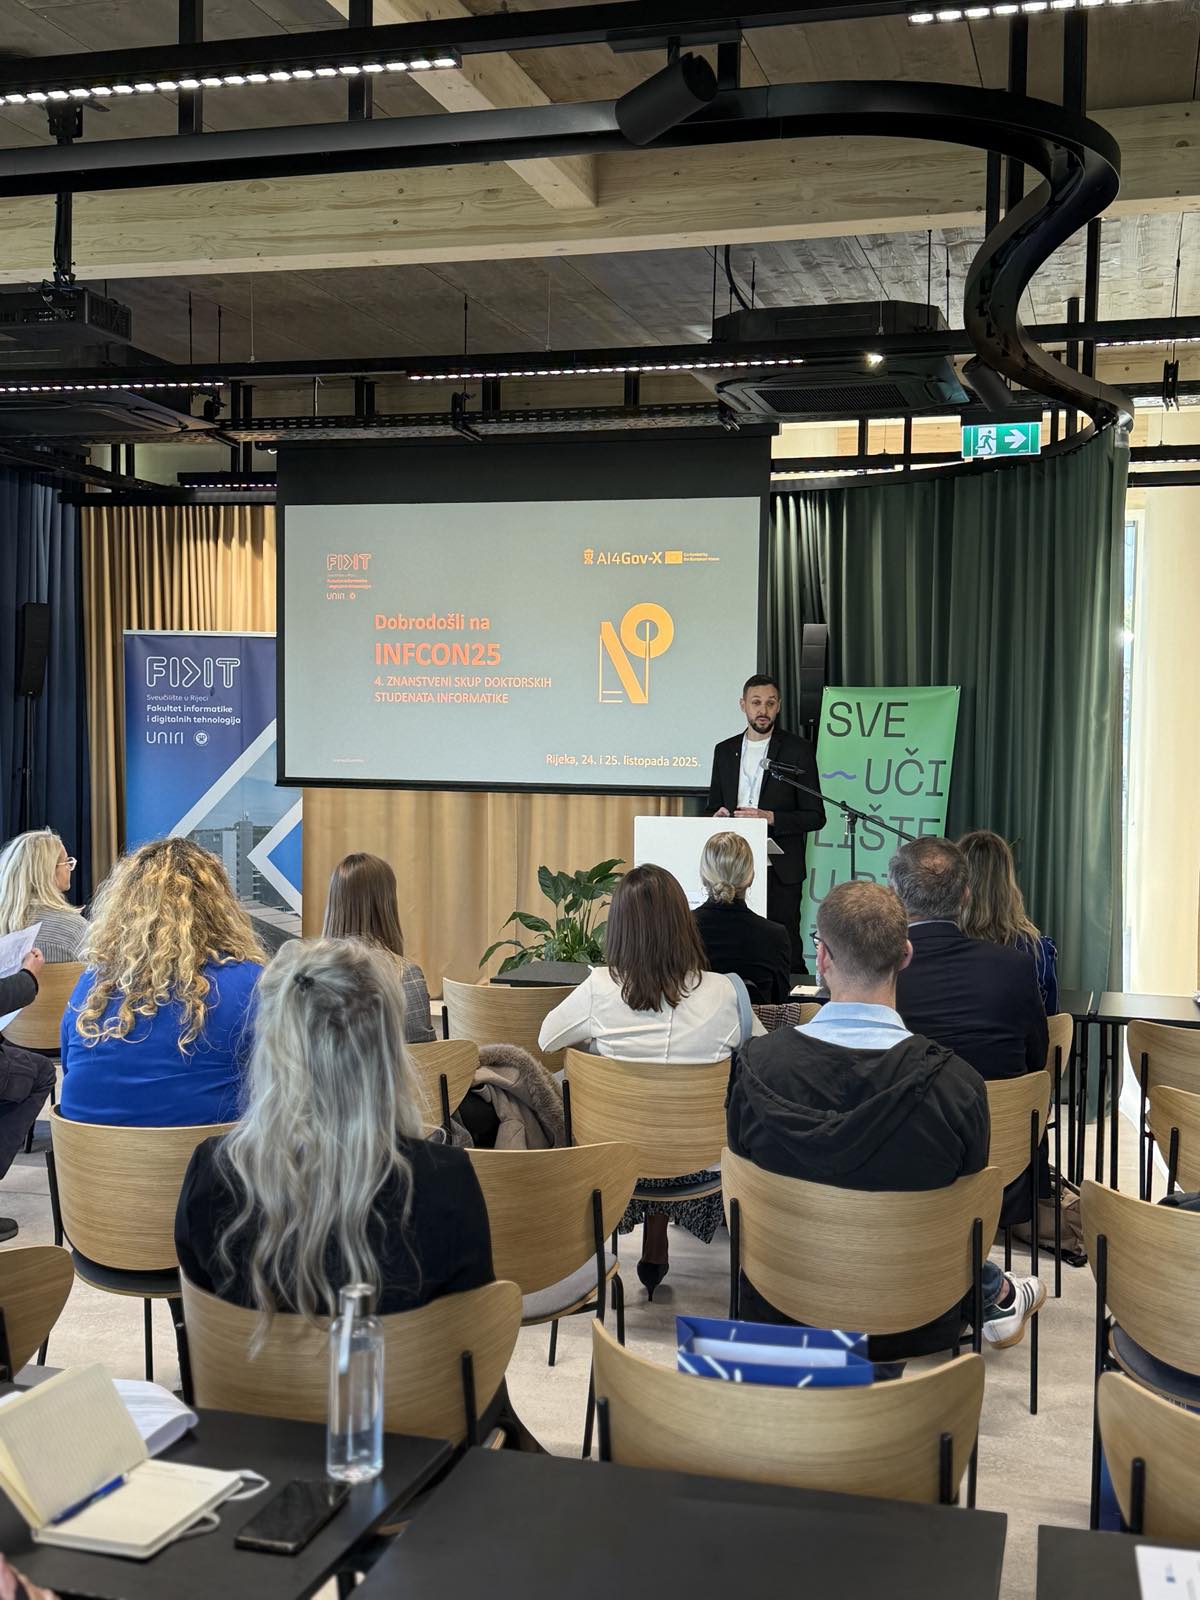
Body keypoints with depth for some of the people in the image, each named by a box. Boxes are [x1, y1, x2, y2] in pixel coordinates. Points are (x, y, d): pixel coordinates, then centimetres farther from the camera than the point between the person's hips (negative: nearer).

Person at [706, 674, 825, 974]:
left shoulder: (798, 750, 1)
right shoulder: (725, 751, 14)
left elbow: (815, 816, -1)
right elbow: (712, 808, 20)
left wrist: (771, 818, -15)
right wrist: (717, 816, -3)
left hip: (779, 870, -3)